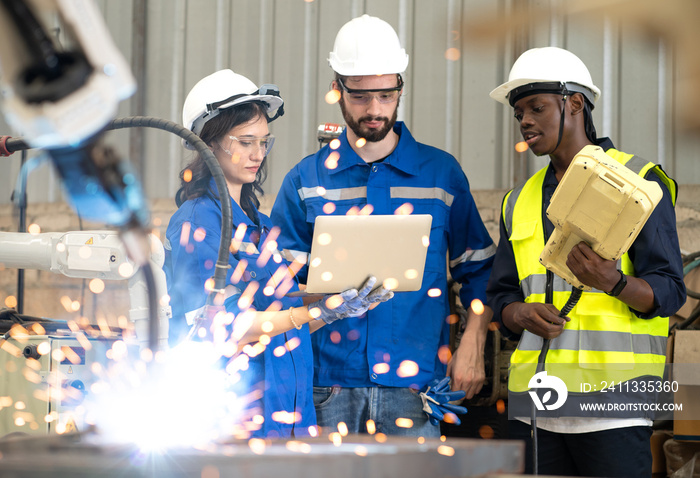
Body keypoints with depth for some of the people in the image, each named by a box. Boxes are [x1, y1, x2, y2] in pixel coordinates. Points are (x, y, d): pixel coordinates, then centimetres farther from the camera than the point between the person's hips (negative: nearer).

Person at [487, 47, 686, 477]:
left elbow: (669, 292, -5)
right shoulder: (521, 201, 18)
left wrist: (612, 282, -25)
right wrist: (524, 314, -7)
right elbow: (501, 298, 17)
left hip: (612, 402, -5)